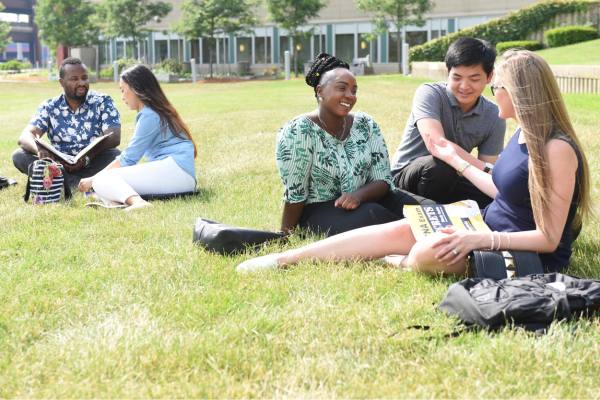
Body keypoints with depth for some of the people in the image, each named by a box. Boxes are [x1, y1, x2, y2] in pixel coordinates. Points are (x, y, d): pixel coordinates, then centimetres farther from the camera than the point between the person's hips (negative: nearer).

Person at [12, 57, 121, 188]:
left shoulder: (102, 102, -3)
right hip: (61, 168, 3)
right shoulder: (49, 107, 3)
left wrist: (87, 157, -34)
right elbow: (25, 136, -9)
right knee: (19, 156, -19)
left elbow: (114, 137, -16)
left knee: (115, 155, -32)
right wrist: (39, 149, -35)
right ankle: (79, 183, -30)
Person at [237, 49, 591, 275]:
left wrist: (480, 239, -30)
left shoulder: (557, 149, -23)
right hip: (491, 233, 9)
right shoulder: (523, 135, 6)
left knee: (429, 253, -30)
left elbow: (548, 238, -23)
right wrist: (456, 160, 25)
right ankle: (286, 259, -3)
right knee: (398, 230, -3)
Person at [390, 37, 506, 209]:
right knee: (439, 166, -37)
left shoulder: (494, 118, -3)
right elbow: (436, 144, -33)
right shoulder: (429, 94, -16)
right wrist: (486, 169, -36)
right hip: (407, 177, -3)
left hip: (449, 182, 4)